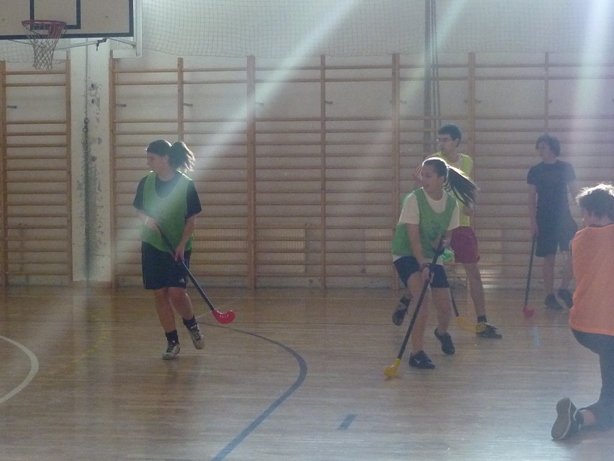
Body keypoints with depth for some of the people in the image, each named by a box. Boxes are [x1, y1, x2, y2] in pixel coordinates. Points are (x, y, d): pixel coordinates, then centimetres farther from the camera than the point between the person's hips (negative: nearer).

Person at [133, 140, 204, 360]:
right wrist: (146, 219, -11)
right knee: (160, 294, 2)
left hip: (178, 249, -3)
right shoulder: (146, 182, -1)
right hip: (152, 247, 3)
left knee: (176, 293, -12)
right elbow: (139, 209, 12)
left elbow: (192, 219, -7)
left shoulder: (186, 185, -11)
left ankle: (192, 325, 19)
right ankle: (172, 342, 13)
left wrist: (182, 245, -17)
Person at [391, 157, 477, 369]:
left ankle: (442, 332, 42)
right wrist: (422, 265, -33)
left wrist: (443, 243, -19)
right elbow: (414, 238, -23)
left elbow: (447, 234, 4)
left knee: (445, 306, 3)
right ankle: (416, 353, -23)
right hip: (406, 254, -5)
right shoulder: (414, 200, -20)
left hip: (432, 256, 5)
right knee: (424, 297, -29)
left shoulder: (451, 203, -6)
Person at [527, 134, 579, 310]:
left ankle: (564, 289, 3)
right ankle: (549, 296, 10)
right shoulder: (535, 171, 1)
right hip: (544, 219, -1)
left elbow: (574, 192, 6)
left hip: (564, 217, 1)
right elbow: (532, 198, 2)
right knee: (549, 258, 1)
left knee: (571, 253, -13)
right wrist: (533, 221, -5)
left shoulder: (566, 168, 3)